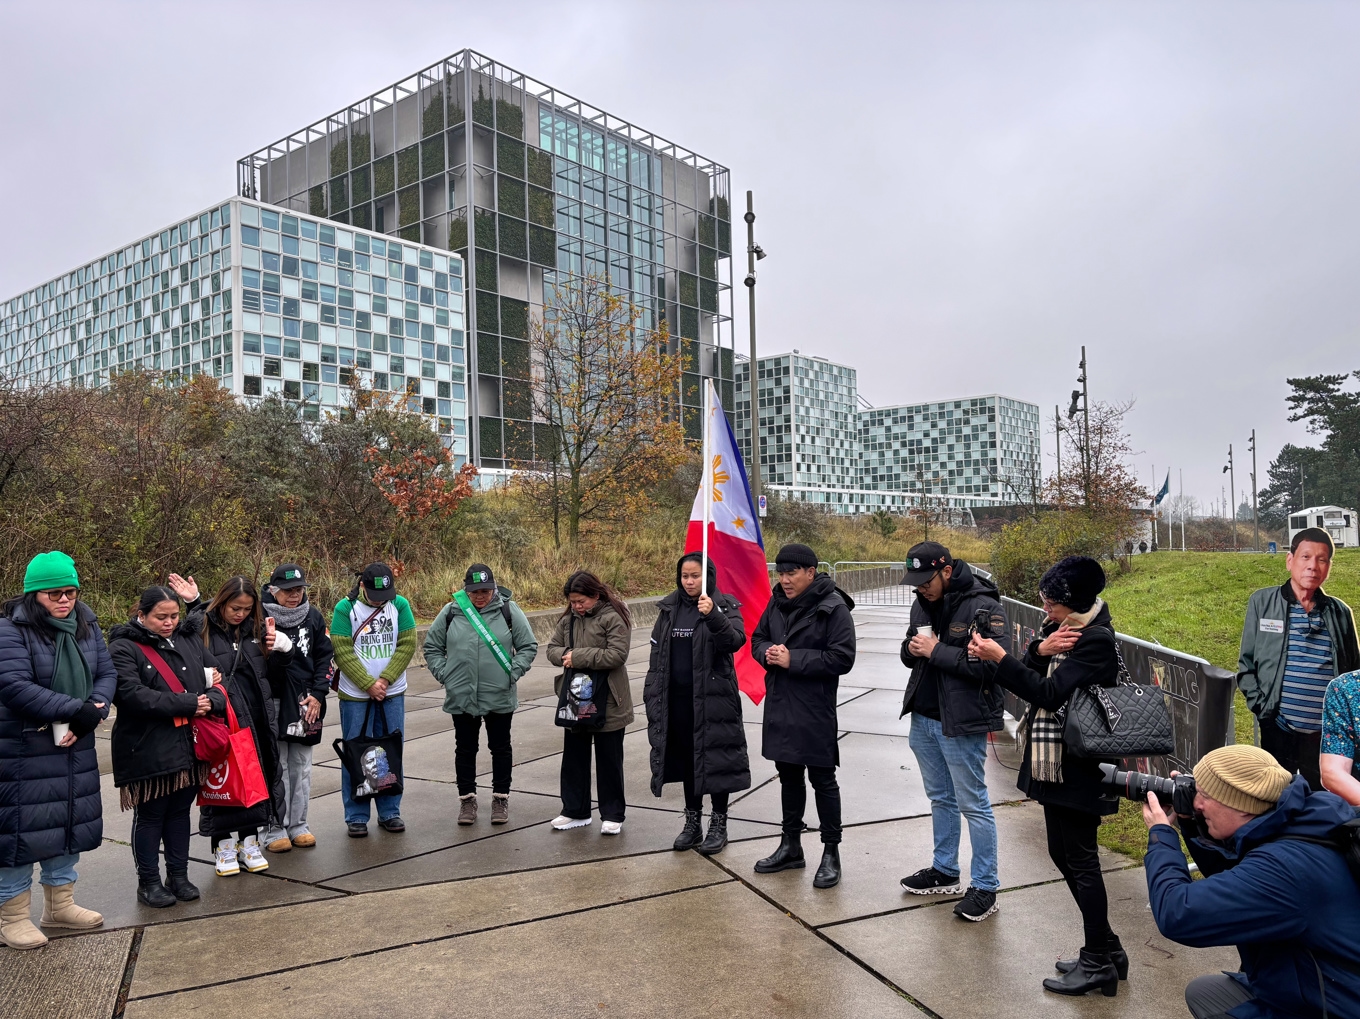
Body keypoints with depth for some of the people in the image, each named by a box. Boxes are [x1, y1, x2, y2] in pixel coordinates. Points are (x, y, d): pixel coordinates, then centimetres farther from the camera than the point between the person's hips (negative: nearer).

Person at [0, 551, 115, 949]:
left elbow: (107, 674, 4)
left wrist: (92, 713, -15)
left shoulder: (86, 625, 6)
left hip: (74, 745, 7)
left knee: (70, 822, 15)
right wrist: (76, 709, -25)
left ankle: (59, 904, 30)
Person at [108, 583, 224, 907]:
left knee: (180, 811, 14)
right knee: (150, 816, 7)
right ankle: (148, 882, 21)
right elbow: (132, 694, -21)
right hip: (147, 750, -5)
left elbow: (218, 677, 7)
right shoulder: (124, 648, -9)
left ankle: (179, 875, 26)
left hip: (189, 745, 5)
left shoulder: (190, 640, 8)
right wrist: (189, 703, -20)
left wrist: (211, 701, -16)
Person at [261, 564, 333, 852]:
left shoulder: (313, 617, 6)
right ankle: (276, 828, 12)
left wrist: (317, 694, 0)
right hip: (272, 701, -3)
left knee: (301, 766, 11)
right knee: (275, 767, 1)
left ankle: (298, 825, 21)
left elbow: (326, 656, 8)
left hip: (305, 701, 4)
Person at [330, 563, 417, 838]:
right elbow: (343, 652, -10)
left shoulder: (400, 605, 0)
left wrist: (384, 681, -12)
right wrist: (369, 685, -14)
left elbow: (407, 644, -3)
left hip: (393, 694, 2)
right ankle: (356, 817, 14)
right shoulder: (345, 608, -7)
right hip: (355, 696, -2)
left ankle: (390, 812, 20)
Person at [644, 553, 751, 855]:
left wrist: (713, 616, -38)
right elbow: (657, 653, 13)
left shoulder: (725, 606, -6)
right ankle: (693, 823, 27)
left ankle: (718, 825, 17)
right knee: (686, 759, 14)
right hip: (677, 699, 5)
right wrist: (651, 694, 10)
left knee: (715, 759, 2)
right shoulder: (669, 608, 8)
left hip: (713, 699, -5)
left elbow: (735, 640, -23)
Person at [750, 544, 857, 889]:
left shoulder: (833, 607, -14)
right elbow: (757, 639, 16)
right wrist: (768, 652, -8)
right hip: (779, 705, 7)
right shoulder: (777, 602, 6)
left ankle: (831, 853, 17)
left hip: (814, 709, -7)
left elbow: (842, 658, -19)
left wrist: (793, 659, -21)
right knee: (788, 776, 18)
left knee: (822, 780, 4)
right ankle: (791, 846, 32)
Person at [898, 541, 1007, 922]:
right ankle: (944, 871, 34)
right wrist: (913, 649, -7)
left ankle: (985, 886, 15)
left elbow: (989, 665, -25)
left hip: (961, 723, -8)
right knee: (940, 799, 20)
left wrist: (935, 651, -21)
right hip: (923, 718, 8)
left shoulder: (982, 606, -17)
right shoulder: (923, 602, 7)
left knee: (973, 804, 2)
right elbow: (909, 654, 17)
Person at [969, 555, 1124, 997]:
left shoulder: (1095, 640, -19)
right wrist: (1041, 649, -16)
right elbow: (1028, 676, 2)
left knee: (1080, 861, 1)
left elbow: (1049, 694, -24)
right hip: (1056, 762, 10)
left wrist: (999, 658, -23)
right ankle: (1106, 949, 30)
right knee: (1063, 854, 17)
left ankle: (1099, 964, 16)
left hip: (1077, 768, -10)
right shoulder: (1059, 628, 8)